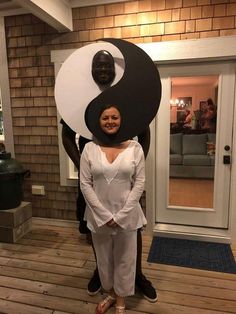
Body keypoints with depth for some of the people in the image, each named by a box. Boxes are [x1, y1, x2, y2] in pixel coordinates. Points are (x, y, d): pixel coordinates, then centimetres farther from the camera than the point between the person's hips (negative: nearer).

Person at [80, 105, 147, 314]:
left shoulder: (135, 147, -6)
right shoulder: (90, 148, -5)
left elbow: (139, 183, -7)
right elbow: (85, 184, -6)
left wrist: (121, 215, -12)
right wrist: (104, 215, -12)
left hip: (127, 215, -1)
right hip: (99, 215, 1)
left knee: (125, 259, 15)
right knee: (104, 258, 19)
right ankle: (111, 293, 47)